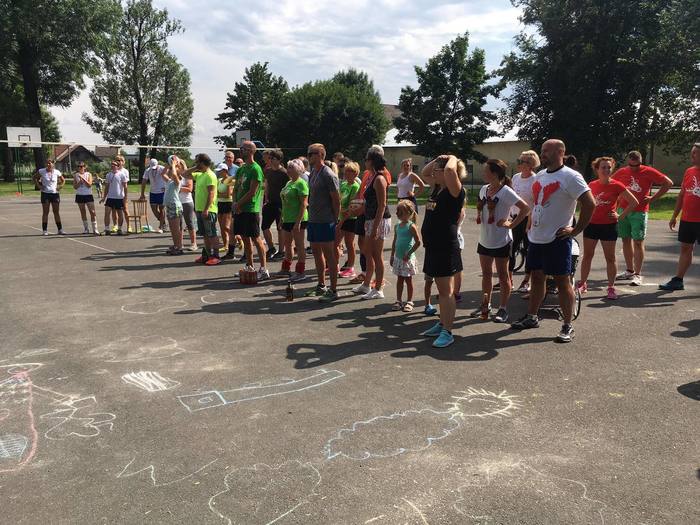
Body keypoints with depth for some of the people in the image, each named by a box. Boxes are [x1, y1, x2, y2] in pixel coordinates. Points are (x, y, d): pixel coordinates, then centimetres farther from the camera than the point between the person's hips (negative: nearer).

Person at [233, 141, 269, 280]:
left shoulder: (255, 169, -11)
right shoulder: (241, 169, 16)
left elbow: (252, 192, -16)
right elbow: (236, 189, 16)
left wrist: (239, 204, -11)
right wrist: (235, 202, -1)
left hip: (251, 209, -9)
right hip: (239, 209, 9)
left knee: (256, 239, -7)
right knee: (245, 238, 12)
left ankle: (263, 269, -2)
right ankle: (250, 267, 20)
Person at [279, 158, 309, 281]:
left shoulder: (301, 183, -12)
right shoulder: (289, 183, 16)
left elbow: (304, 204, -18)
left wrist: (298, 221, -22)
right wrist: (283, 218, 19)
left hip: (297, 219, -9)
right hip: (288, 219, 9)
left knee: (299, 245, -2)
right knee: (287, 244, 17)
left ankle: (300, 272, 5)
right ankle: (286, 268, 30)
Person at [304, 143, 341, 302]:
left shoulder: (328, 175, -14)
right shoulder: (313, 173, 12)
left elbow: (336, 200, -13)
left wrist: (334, 220, -10)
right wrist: (311, 216, 15)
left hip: (325, 222, -9)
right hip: (313, 220, 9)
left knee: (329, 255, -3)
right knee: (316, 252, 16)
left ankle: (333, 290, 4)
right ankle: (321, 286, 30)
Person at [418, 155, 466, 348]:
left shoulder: (454, 191, -13)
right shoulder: (437, 187, 12)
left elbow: (450, 170, -32)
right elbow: (423, 174, 27)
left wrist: (453, 159, -11)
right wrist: (437, 159, 13)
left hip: (446, 247, -9)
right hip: (433, 245, 9)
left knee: (446, 290, -4)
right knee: (441, 289, 17)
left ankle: (447, 332, 2)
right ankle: (442, 324, 28)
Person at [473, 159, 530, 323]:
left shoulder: (506, 192, -17)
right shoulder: (484, 189, 5)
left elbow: (526, 208, -20)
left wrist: (511, 224, -19)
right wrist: (479, 217, 6)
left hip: (501, 241, -7)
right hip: (484, 240, 7)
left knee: (503, 276, 6)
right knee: (486, 274, 14)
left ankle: (503, 309, 16)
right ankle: (486, 306, 25)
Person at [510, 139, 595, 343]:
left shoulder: (570, 177, -13)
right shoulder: (540, 175, 12)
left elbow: (590, 204, -18)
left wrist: (576, 230, -16)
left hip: (557, 239, -8)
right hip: (536, 238, 8)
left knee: (562, 281, -1)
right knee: (537, 278, 16)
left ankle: (567, 326, 7)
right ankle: (531, 317, 28)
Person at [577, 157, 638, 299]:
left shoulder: (616, 186, -8)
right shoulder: (592, 185, 3)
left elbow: (634, 202, -5)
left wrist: (621, 217, -8)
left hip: (608, 226, -3)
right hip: (591, 224, 3)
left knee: (610, 258, 4)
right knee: (587, 255, 10)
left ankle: (611, 287, 13)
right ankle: (583, 284, 19)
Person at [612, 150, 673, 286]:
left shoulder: (649, 172, -4)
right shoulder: (621, 172, 5)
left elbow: (668, 183, 0)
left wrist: (653, 198, -5)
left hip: (639, 212, -4)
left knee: (638, 242, -4)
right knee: (626, 240, 9)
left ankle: (638, 275, -1)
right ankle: (630, 271, 20)